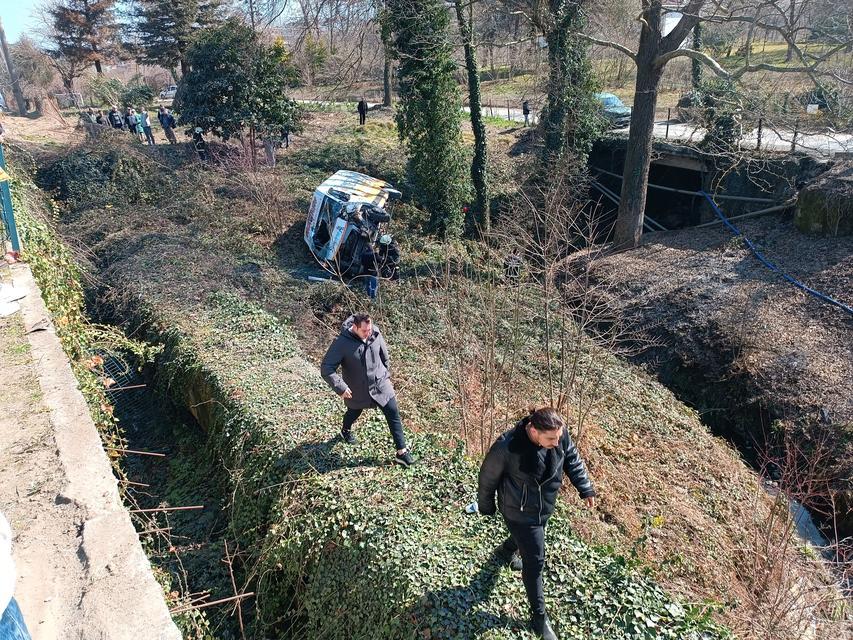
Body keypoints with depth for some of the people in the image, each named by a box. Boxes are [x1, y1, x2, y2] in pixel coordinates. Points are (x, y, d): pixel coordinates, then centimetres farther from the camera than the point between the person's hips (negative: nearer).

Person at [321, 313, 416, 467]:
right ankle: (345, 430, 59)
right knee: (354, 412, 24)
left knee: (393, 414, -2)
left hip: (381, 384, 2)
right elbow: (326, 369, -26)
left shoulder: (376, 335, -14)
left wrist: (386, 376, 13)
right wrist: (340, 387, -34)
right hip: (357, 390, -2)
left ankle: (402, 452, 7)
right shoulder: (341, 343, -26)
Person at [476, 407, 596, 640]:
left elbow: (572, 459, -1)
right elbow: (488, 477, -18)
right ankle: (539, 616, 26)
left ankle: (505, 551, 66)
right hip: (518, 513, -6)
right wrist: (485, 505, -3)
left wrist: (586, 489, 1)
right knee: (535, 563, 4)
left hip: (545, 507, 6)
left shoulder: (559, 433, -24)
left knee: (527, 538, 32)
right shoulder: (507, 448, -37)